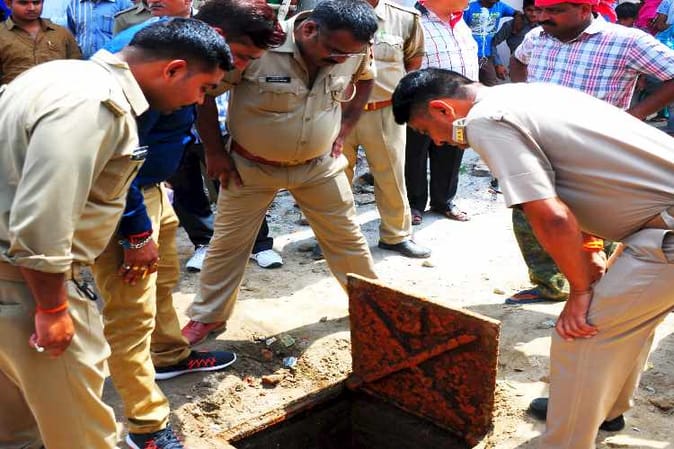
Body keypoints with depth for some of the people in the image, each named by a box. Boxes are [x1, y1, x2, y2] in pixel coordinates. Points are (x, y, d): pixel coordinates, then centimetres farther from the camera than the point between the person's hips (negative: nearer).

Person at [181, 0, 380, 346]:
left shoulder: (353, 50, -15)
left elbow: (364, 80, 10)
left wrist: (343, 131, 2)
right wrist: (214, 151, -12)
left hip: (319, 164, 3)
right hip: (250, 166, -3)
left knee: (347, 238, 11)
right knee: (228, 243, 7)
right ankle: (207, 316, 26)